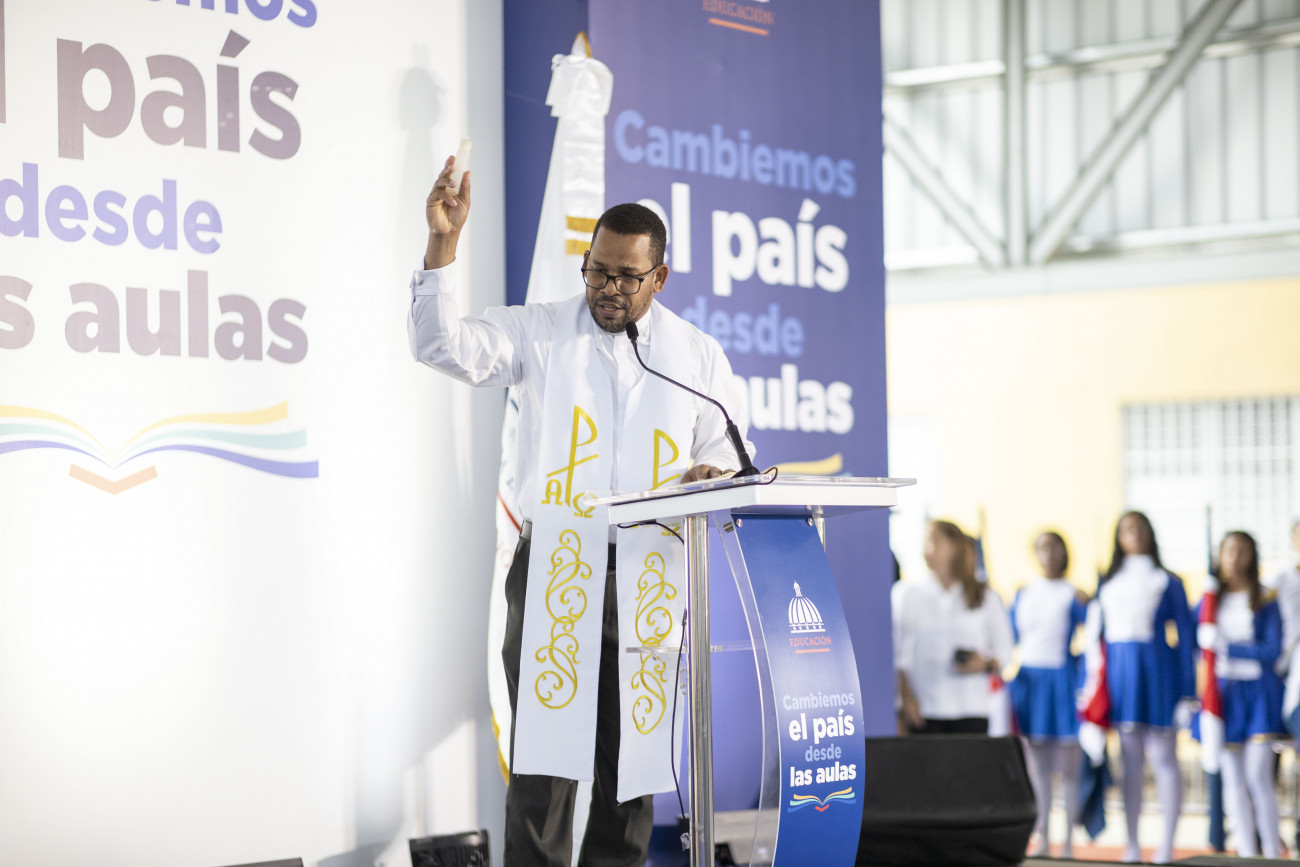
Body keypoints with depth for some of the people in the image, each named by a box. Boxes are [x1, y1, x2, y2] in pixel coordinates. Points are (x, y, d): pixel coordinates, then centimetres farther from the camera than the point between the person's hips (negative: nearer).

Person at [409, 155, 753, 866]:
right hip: (554, 571, -2)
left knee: (632, 761, 6)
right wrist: (442, 244, -18)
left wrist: (710, 477, -9)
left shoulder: (699, 357, 12)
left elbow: (727, 458, 16)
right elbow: (445, 346, -6)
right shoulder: (539, 333, 6)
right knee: (545, 756, -9)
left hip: (651, 581, 2)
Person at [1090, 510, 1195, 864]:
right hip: (1120, 674, 4)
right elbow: (1096, 635, 15)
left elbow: (1186, 636, 1)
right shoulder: (1108, 583, 14)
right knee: (1130, 763, 6)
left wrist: (1188, 691, -4)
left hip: (1157, 670, -4)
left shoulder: (1167, 582, 3)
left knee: (1162, 759, -5)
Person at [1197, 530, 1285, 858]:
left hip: (1259, 693, -3)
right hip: (1224, 692, 3)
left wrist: (1226, 646, -11)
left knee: (1258, 776, -12)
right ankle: (1247, 855, 6)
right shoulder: (1210, 598, 11)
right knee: (1233, 779, 1)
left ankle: (1272, 855, -7)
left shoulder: (1266, 600, 2)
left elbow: (1273, 651, -6)